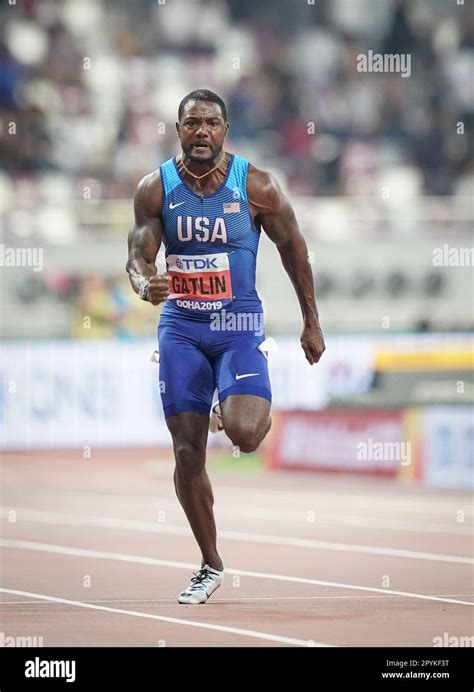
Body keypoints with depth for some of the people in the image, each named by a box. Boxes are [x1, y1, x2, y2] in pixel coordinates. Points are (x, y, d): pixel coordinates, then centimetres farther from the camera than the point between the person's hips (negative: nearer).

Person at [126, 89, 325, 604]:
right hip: (181, 326, 2)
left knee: (242, 432, -23)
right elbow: (138, 255, -4)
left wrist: (311, 323, 6)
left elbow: (293, 249, 3)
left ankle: (260, 413, 17)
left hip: (239, 325, -2)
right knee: (187, 451, 0)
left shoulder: (256, 186, -8)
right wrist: (144, 284, -29)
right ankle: (210, 565, 15)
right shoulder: (155, 189, -4)